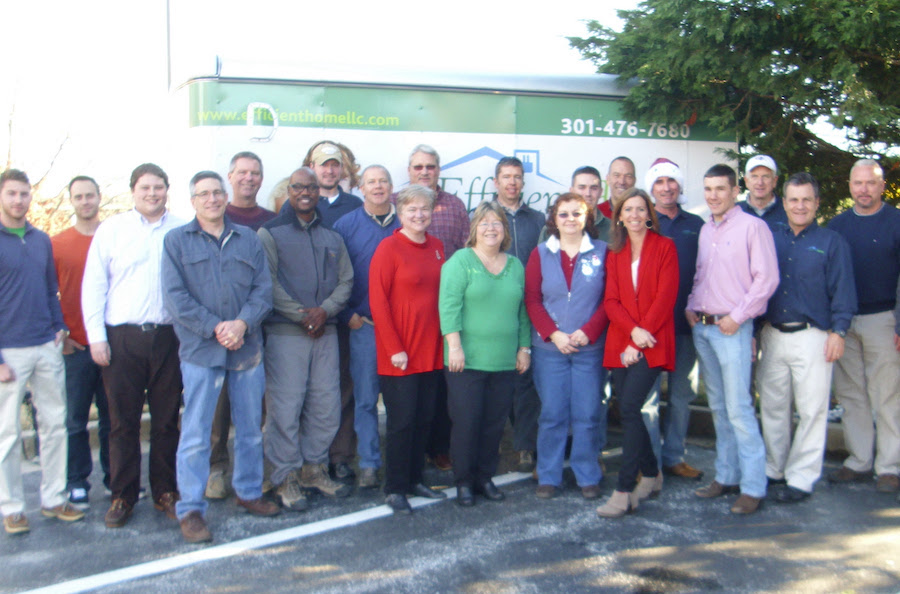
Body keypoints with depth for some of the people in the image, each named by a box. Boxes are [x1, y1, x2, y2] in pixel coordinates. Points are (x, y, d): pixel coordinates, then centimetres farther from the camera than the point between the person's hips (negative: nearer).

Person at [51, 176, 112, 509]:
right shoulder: (56, 244, 3)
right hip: (75, 346, -1)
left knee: (112, 416, 10)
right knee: (75, 419, 6)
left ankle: (116, 477, 22)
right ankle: (77, 483, 17)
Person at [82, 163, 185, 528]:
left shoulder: (183, 231, 6)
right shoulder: (112, 229, 5)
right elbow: (94, 285, 4)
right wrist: (96, 336, -2)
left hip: (169, 336, 1)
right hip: (122, 337, 0)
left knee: (167, 420, 8)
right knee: (123, 421, 5)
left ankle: (165, 492, 20)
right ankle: (123, 495, 17)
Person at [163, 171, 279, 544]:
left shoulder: (248, 239, 10)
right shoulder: (177, 241, 3)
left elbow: (263, 289, 3)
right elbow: (175, 296, -6)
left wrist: (242, 323, -14)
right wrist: (215, 328, -14)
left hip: (247, 347, 3)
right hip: (200, 350, -3)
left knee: (251, 428, 13)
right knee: (195, 435, -2)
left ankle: (249, 492, 29)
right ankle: (190, 509, 7)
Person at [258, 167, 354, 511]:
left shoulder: (332, 238, 16)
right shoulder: (270, 233, 2)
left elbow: (345, 280, 9)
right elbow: (268, 283, -8)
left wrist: (324, 310, -9)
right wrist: (301, 315, -14)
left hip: (325, 331, 5)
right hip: (285, 332, -4)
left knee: (326, 405, 6)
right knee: (285, 407, -4)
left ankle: (313, 468, 22)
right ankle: (285, 478, 8)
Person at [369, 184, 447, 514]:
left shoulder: (436, 247, 10)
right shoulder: (389, 248, -8)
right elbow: (378, 302, -11)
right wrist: (394, 348, -14)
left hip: (431, 350, 6)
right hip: (399, 354, -6)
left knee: (424, 418, 12)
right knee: (402, 420, -1)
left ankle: (414, 480, 27)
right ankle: (394, 489, 11)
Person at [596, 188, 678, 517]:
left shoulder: (665, 247, 2)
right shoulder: (615, 254, 14)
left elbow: (666, 297, -6)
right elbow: (611, 300, 6)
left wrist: (641, 340, -12)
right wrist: (633, 330, -13)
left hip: (652, 344, -4)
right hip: (621, 342, 5)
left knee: (629, 408, -15)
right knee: (629, 412, 6)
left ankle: (624, 491, -11)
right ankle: (651, 475, 26)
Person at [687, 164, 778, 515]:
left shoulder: (752, 226, -7)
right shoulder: (705, 230, 15)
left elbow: (767, 278, -12)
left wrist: (737, 317, -14)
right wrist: (691, 307, 7)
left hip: (731, 328, -7)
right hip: (701, 327, 7)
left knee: (738, 409, -8)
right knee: (718, 408, 12)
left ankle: (753, 488, -1)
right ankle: (726, 476, 21)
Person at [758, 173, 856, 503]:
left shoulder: (831, 243, 2)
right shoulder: (771, 240, 12)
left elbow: (843, 290, -1)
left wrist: (838, 331, -11)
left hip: (812, 336, -4)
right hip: (773, 335, 4)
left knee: (811, 410, -2)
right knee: (772, 405, 10)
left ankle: (801, 479, 6)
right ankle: (774, 469, 23)